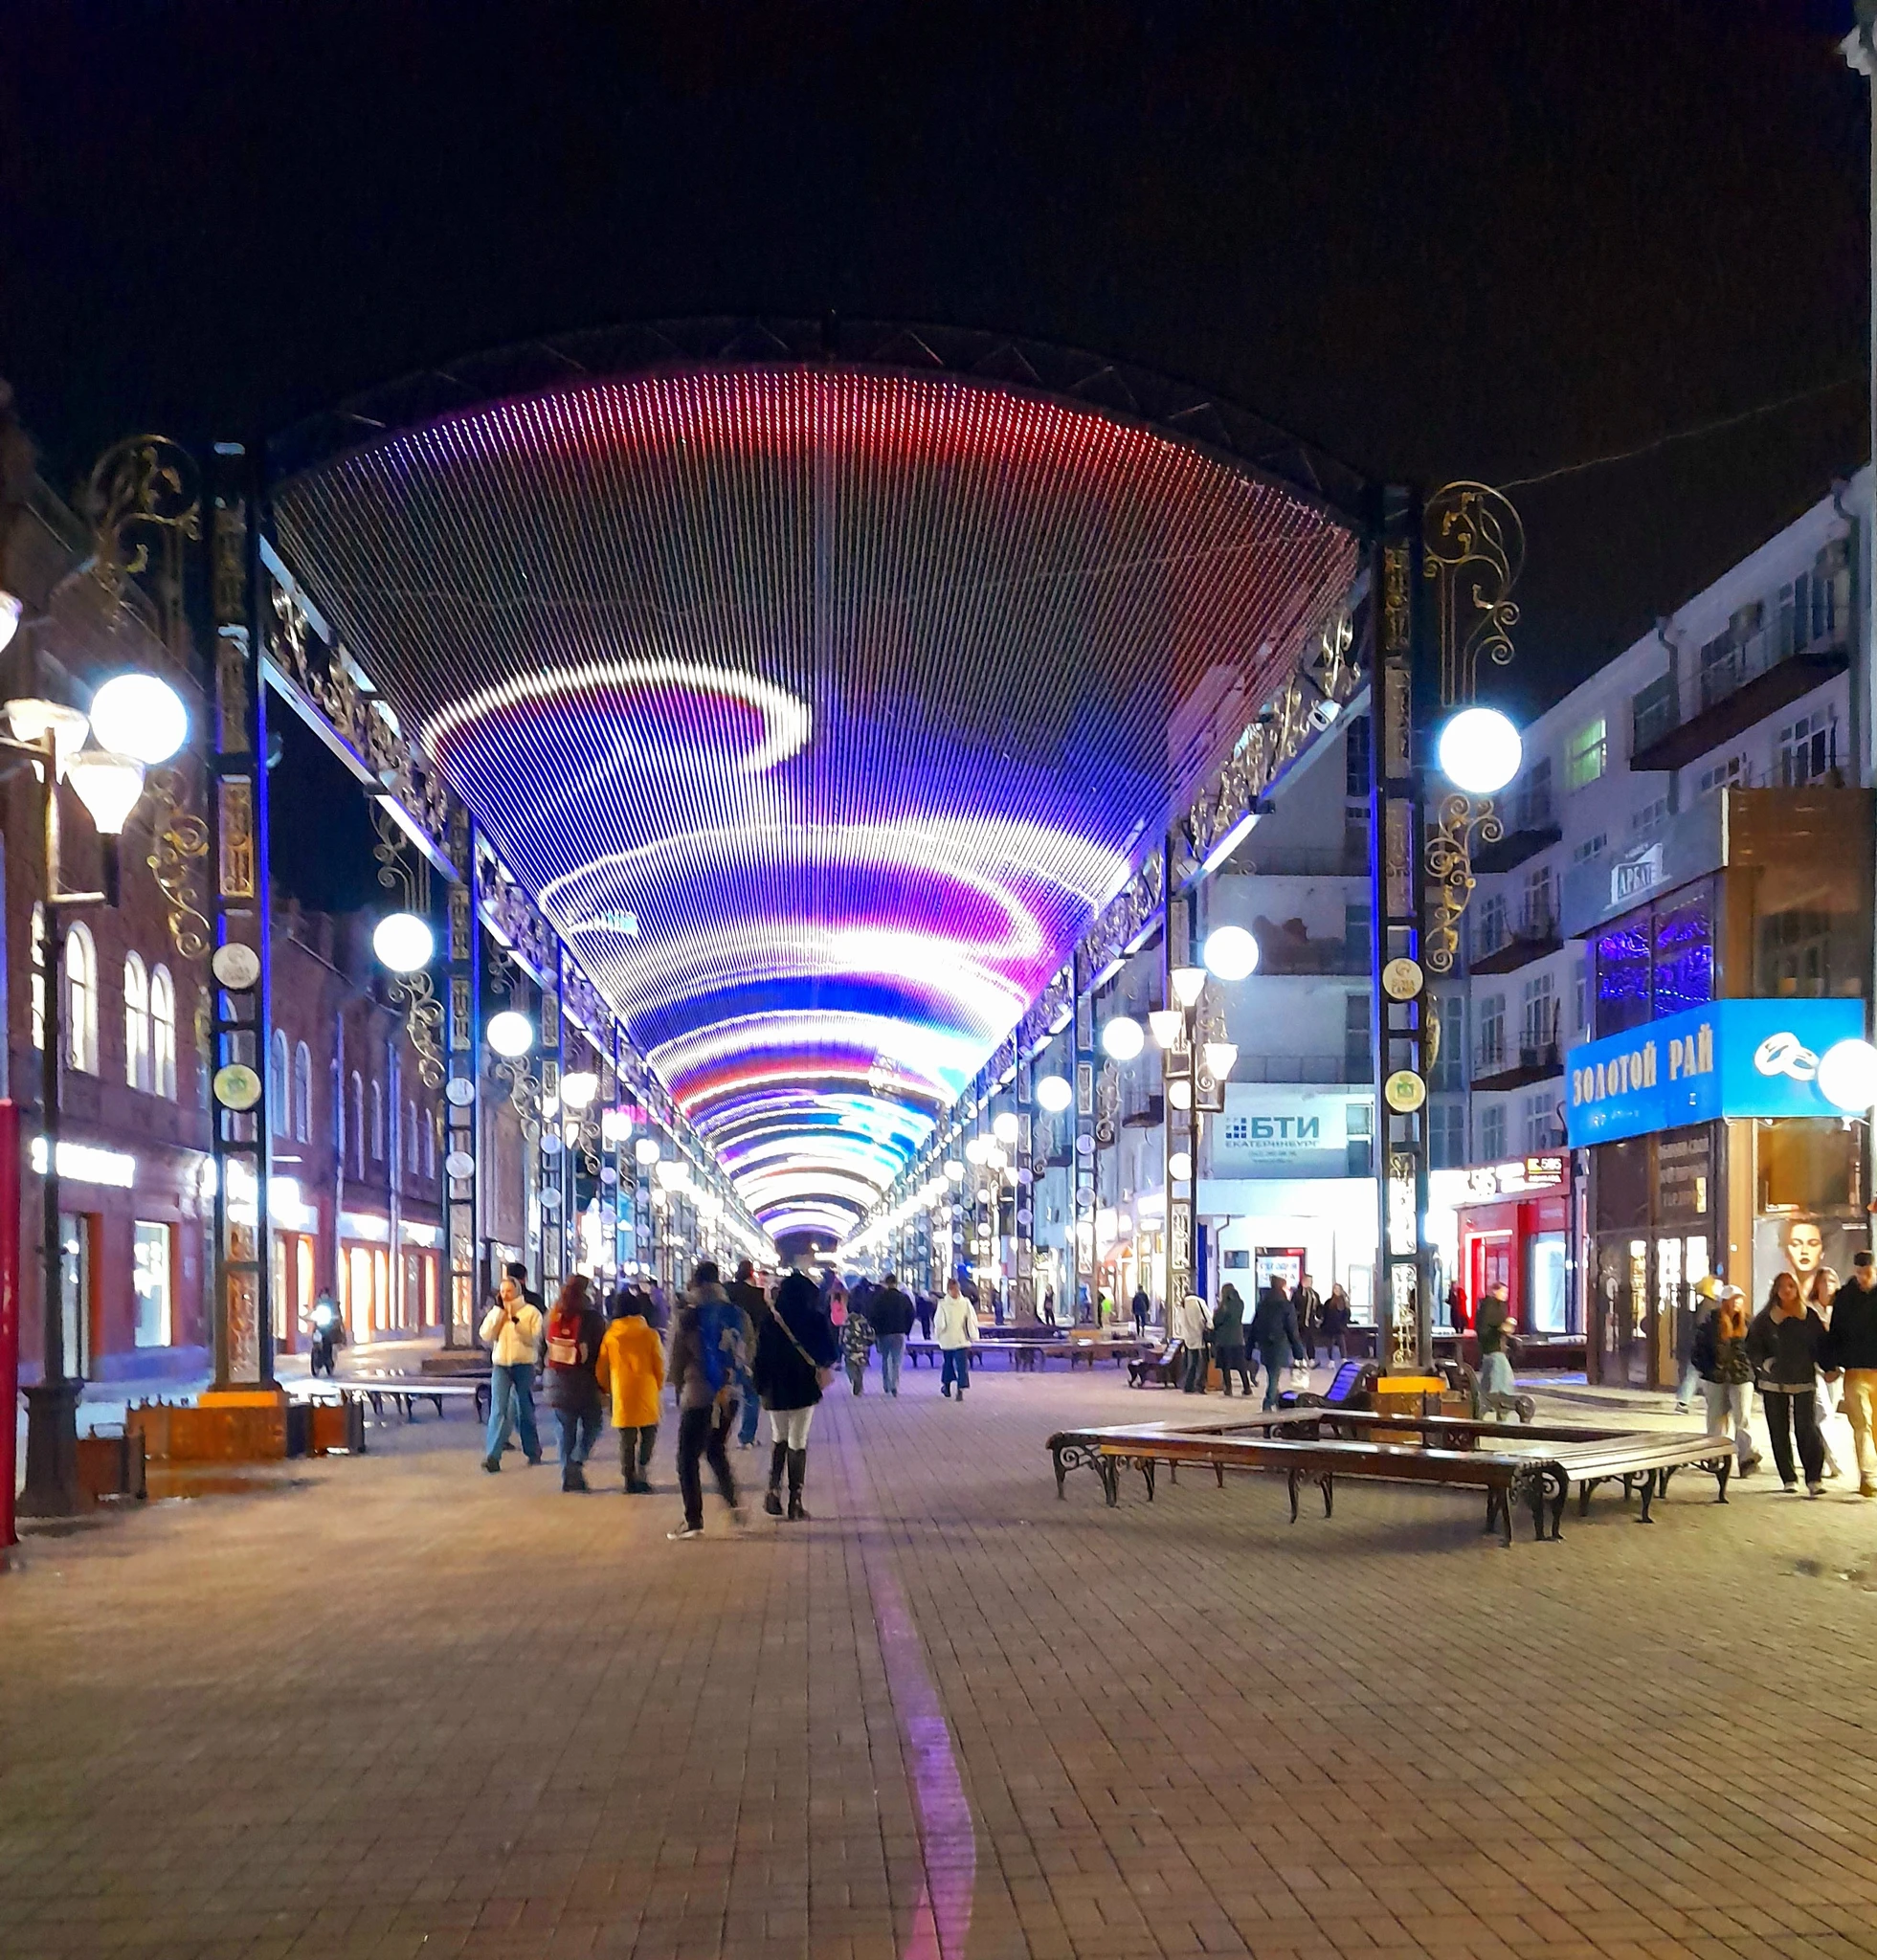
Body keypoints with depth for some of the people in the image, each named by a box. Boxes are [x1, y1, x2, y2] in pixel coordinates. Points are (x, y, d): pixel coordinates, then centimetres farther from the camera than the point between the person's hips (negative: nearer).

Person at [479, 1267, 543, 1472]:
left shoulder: (531, 1312, 1)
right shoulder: (496, 1312, 11)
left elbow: (533, 1339, -10)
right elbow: (486, 1336, -3)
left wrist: (515, 1320, -18)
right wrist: (498, 1310, -6)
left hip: (524, 1365, -2)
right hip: (500, 1365, 2)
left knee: (525, 1410, 9)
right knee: (499, 1410, -10)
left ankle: (532, 1451, 25)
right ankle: (492, 1455, -16)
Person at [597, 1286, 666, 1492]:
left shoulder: (610, 1336, -2)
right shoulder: (650, 1335, -6)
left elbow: (601, 1369, 5)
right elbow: (659, 1366, 0)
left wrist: (607, 1389, 23)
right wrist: (658, 1386, 19)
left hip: (622, 1395, 1)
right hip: (646, 1393, -1)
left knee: (627, 1439, 11)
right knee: (648, 1433, 12)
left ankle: (629, 1479, 11)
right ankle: (642, 1472, -5)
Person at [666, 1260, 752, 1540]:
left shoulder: (689, 1316, -9)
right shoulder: (737, 1313, 2)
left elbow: (677, 1359, -1)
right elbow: (747, 1353, 7)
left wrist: (679, 1387, 16)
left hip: (698, 1395, -5)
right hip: (730, 1395, 5)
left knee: (688, 1458, 4)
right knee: (717, 1450, 24)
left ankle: (694, 1521, 0)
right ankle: (732, 1502, 13)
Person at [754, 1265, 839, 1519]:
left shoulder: (769, 1320, -4)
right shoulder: (816, 1320, -8)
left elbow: (760, 1354, -3)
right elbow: (830, 1353, -3)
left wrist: (760, 1386, 5)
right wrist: (822, 1365, 18)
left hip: (775, 1388, 2)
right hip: (804, 1387, -2)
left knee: (779, 1438, 19)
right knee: (798, 1442, 3)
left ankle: (774, 1490, 5)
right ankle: (795, 1502, 2)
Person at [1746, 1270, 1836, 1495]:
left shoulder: (1810, 1317, 4)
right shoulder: (1764, 1319, 4)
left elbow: (1822, 1345, 8)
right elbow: (1752, 1348, 5)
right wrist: (1764, 1363, -11)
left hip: (1804, 1381, -1)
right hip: (1774, 1383, 1)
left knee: (1807, 1428, -11)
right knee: (1780, 1432, 4)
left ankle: (1814, 1479, -14)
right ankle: (1788, 1479, 13)